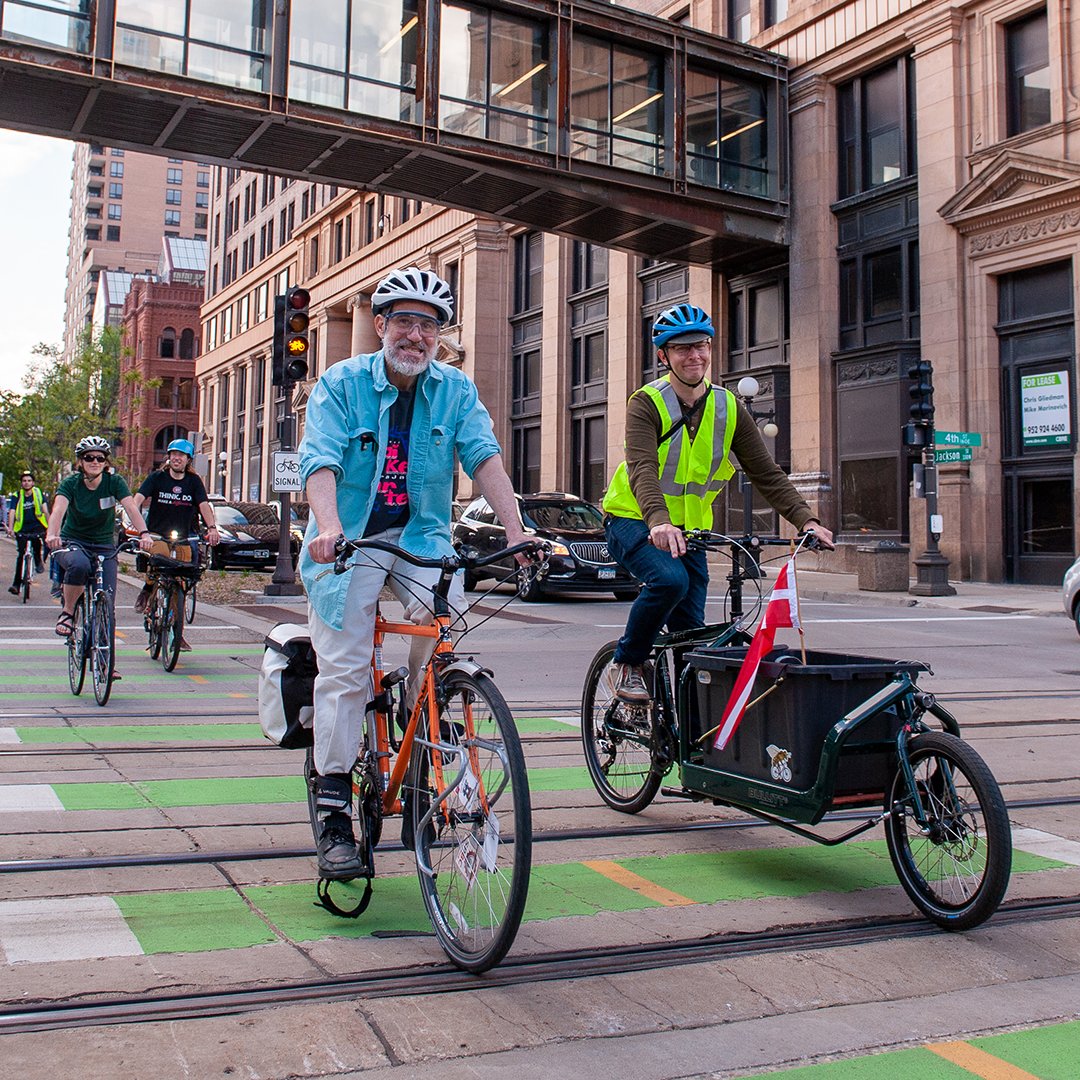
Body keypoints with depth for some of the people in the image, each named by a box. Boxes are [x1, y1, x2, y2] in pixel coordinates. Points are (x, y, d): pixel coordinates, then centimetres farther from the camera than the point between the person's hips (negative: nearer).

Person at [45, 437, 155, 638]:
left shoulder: (114, 482, -8)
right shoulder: (70, 483, -10)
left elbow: (131, 508, -22)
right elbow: (58, 509, -28)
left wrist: (144, 534, -41)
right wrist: (52, 534, -49)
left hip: (103, 545, 2)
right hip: (72, 542, -1)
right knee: (79, 565, -38)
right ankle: (67, 612, -14)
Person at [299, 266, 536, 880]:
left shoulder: (456, 390, 2)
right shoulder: (342, 384, -4)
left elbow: (485, 458, -10)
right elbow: (322, 460, -16)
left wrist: (517, 532, -25)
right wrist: (330, 528, -36)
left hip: (421, 536, 2)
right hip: (349, 540, -1)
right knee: (345, 668, -10)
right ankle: (334, 815, -2)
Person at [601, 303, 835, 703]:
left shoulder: (729, 409, -2)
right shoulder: (647, 404, -16)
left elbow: (767, 473, -7)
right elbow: (642, 470, -32)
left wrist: (806, 520, -22)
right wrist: (658, 522, -51)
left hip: (689, 530, 5)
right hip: (634, 521, -5)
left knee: (691, 629, 0)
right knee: (670, 579, -32)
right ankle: (625, 666, -11)